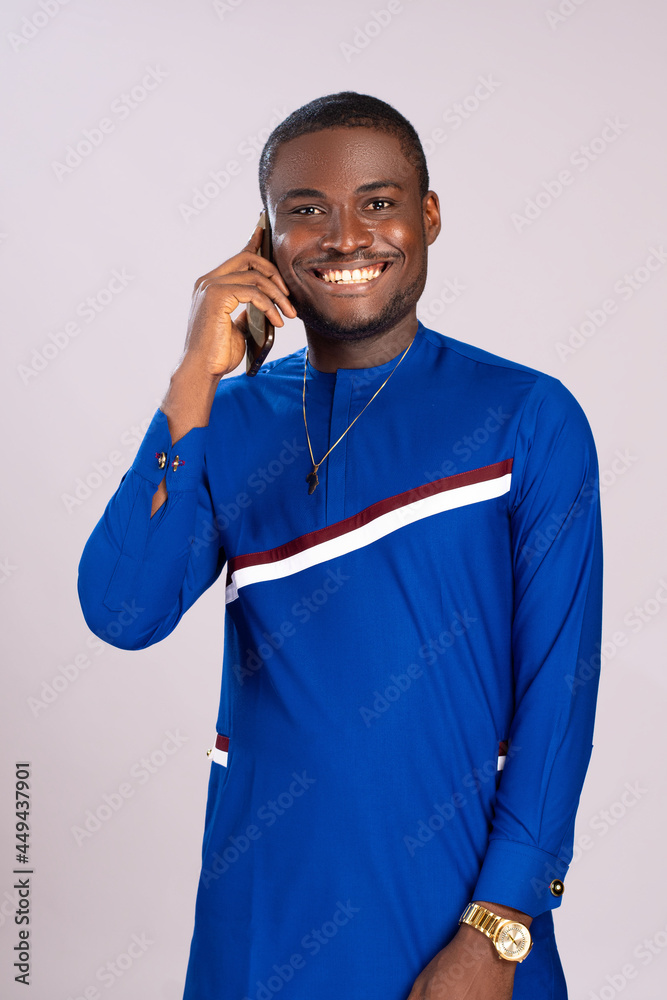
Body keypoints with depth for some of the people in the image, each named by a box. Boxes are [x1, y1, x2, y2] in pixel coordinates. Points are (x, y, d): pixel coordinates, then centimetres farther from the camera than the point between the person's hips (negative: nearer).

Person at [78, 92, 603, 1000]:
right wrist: (198, 379, -19)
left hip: (455, 891, -2)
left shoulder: (528, 417, -8)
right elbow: (123, 614, -13)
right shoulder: (229, 417, -1)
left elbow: (559, 682, -9)